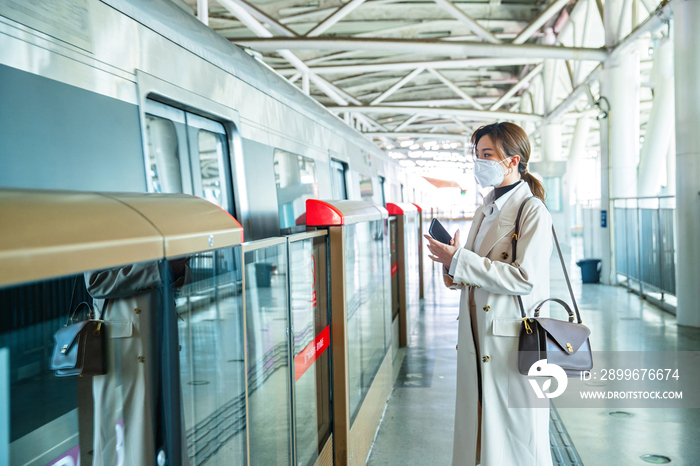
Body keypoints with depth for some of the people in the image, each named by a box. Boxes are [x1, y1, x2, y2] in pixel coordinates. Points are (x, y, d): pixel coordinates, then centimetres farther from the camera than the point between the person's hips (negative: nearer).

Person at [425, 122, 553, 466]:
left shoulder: (532, 211, -11)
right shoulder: (486, 209, 15)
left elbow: (525, 278, -21)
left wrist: (459, 260, -19)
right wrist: (456, 274, 2)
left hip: (513, 342, -8)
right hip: (477, 339, 8)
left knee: (518, 438, 3)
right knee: (477, 430, 13)